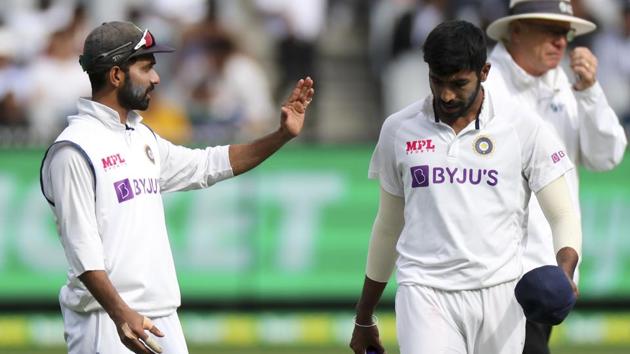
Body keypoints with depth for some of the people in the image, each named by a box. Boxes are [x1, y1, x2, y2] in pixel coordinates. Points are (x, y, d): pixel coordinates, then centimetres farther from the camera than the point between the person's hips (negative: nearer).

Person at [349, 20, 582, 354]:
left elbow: (563, 216, 3)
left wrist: (564, 272, -18)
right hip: (424, 292, 0)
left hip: (498, 296, 0)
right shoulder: (398, 129, 8)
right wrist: (364, 319, 21)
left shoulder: (523, 127, 0)